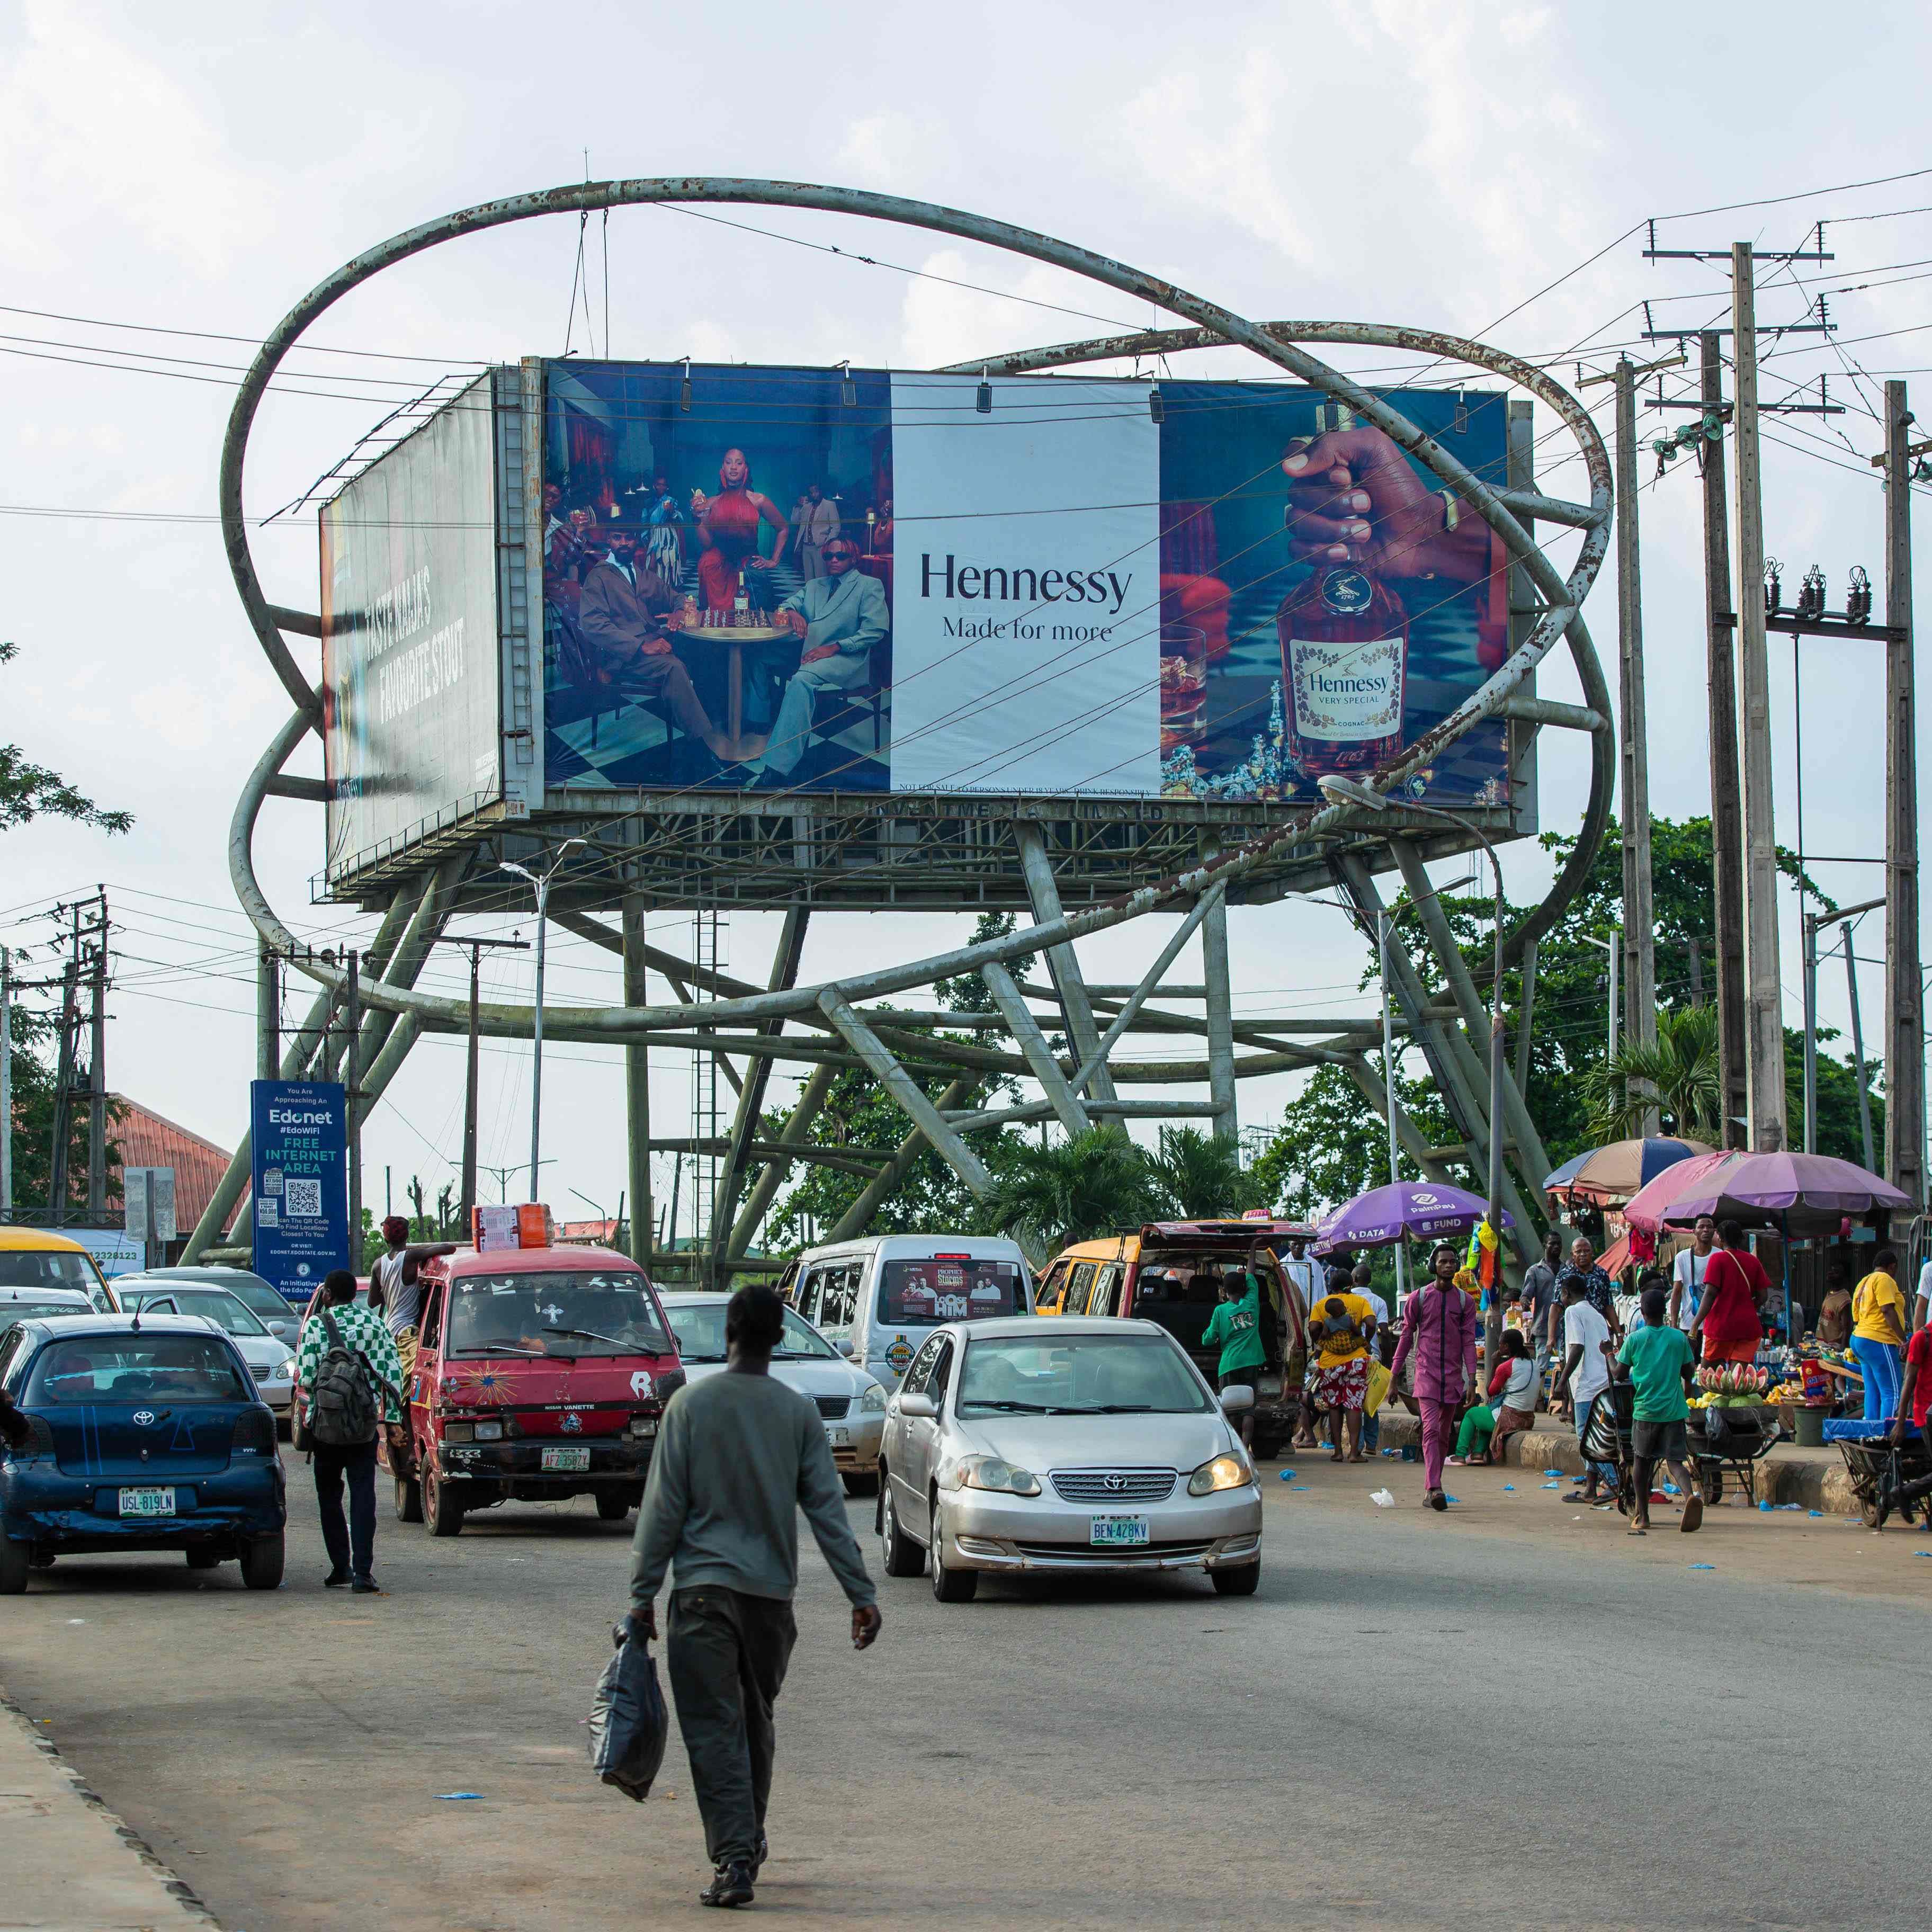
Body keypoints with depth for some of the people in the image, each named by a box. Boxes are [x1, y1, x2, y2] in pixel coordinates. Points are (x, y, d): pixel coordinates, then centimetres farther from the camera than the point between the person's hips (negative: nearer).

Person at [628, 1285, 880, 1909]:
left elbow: (664, 1507, -4)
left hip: (704, 1587, -3)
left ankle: (734, 1859, -15)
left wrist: (643, 1593, 2)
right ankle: (748, 1843, 28)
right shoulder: (799, 1412, 2)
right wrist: (861, 1594, 3)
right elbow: (827, 1509, 1)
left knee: (715, 1730, -5)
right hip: (772, 1592, 3)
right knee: (756, 1726, 19)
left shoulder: (690, 1404, -3)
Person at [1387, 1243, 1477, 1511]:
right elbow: (1406, 1336, 8)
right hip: (1426, 1372, -3)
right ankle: (1434, 1488, -27)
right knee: (1431, 1429, -16)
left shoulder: (1465, 1301, 8)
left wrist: (1471, 1380, -5)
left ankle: (1430, 1489, 15)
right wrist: (1395, 1376, 6)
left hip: (1453, 1376, 3)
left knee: (1443, 1435, 7)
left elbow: (1469, 1341, 4)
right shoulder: (1419, 1298, 4)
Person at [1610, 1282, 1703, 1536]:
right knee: (1676, 1460, -2)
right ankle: (1690, 1495, -32)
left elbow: (1620, 1375, 0)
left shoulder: (1634, 1339, -4)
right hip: (1674, 1410, 1)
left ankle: (1642, 1516, 19)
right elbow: (1687, 1374, 9)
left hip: (1645, 1410, -1)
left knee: (1643, 1462, 14)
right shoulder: (1679, 1338, 2)